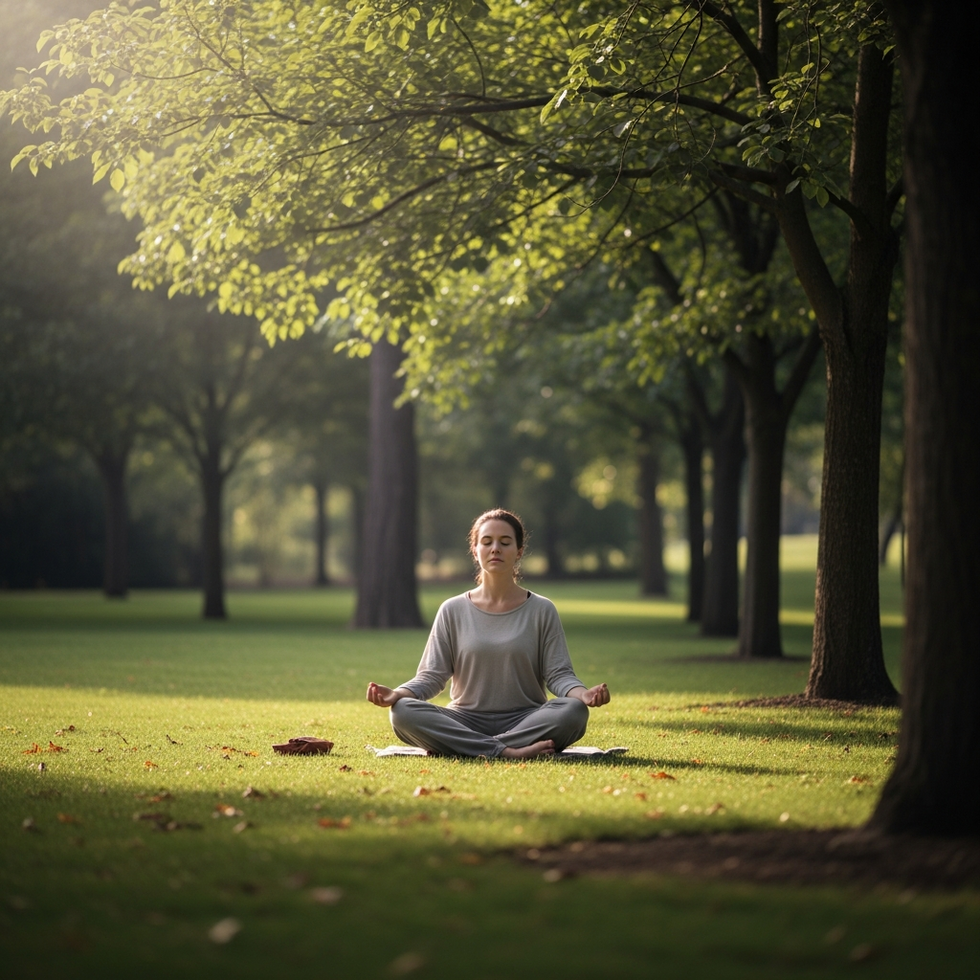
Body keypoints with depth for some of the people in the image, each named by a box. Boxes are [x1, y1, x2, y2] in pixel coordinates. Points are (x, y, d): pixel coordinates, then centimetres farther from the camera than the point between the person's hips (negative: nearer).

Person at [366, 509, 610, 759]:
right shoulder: (453, 611, 8)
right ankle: (507, 752, -35)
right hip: (465, 723, 0)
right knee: (403, 712, -28)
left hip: (524, 721, 0)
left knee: (573, 711, -32)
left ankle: (473, 749, -30)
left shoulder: (542, 611, 6)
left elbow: (558, 674, 1)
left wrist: (583, 693, -22)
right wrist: (397, 693, -16)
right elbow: (432, 675, 5)